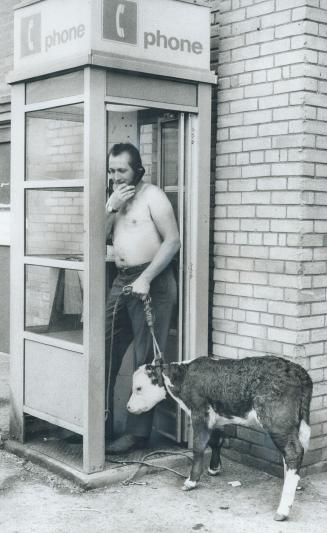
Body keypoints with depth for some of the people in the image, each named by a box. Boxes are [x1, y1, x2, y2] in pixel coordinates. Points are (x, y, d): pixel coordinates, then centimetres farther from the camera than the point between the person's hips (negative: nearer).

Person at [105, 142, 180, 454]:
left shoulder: (152, 196, -6)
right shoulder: (116, 198, 17)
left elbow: (173, 240, -13)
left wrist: (146, 278, -19)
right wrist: (112, 207, -4)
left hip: (152, 282, -7)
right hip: (122, 281, 8)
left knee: (146, 360, -2)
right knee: (106, 351, 8)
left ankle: (137, 432, 4)